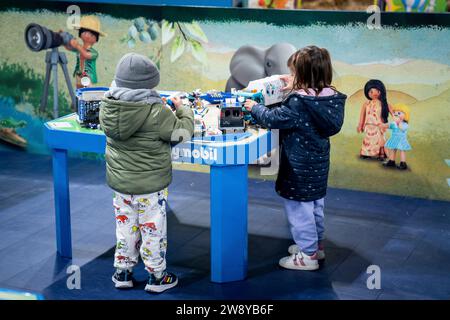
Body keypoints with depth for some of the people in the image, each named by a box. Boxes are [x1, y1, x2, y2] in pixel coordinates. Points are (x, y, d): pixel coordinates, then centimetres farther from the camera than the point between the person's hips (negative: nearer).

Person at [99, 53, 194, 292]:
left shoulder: (108, 105, -8)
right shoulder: (157, 112, -25)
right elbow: (182, 131, -13)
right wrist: (182, 109, 5)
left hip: (119, 181, 5)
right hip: (150, 185, -5)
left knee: (125, 226, 20)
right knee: (153, 229, 10)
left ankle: (122, 272, 31)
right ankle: (156, 277, 23)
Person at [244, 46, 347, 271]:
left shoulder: (298, 103, -27)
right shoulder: (329, 97, -5)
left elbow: (273, 119, -20)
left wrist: (254, 108, -3)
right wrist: (295, 87, 16)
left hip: (299, 167, -8)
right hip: (319, 165, 8)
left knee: (299, 209, 6)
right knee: (315, 205, 23)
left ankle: (307, 255, 15)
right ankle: (316, 245, 39)